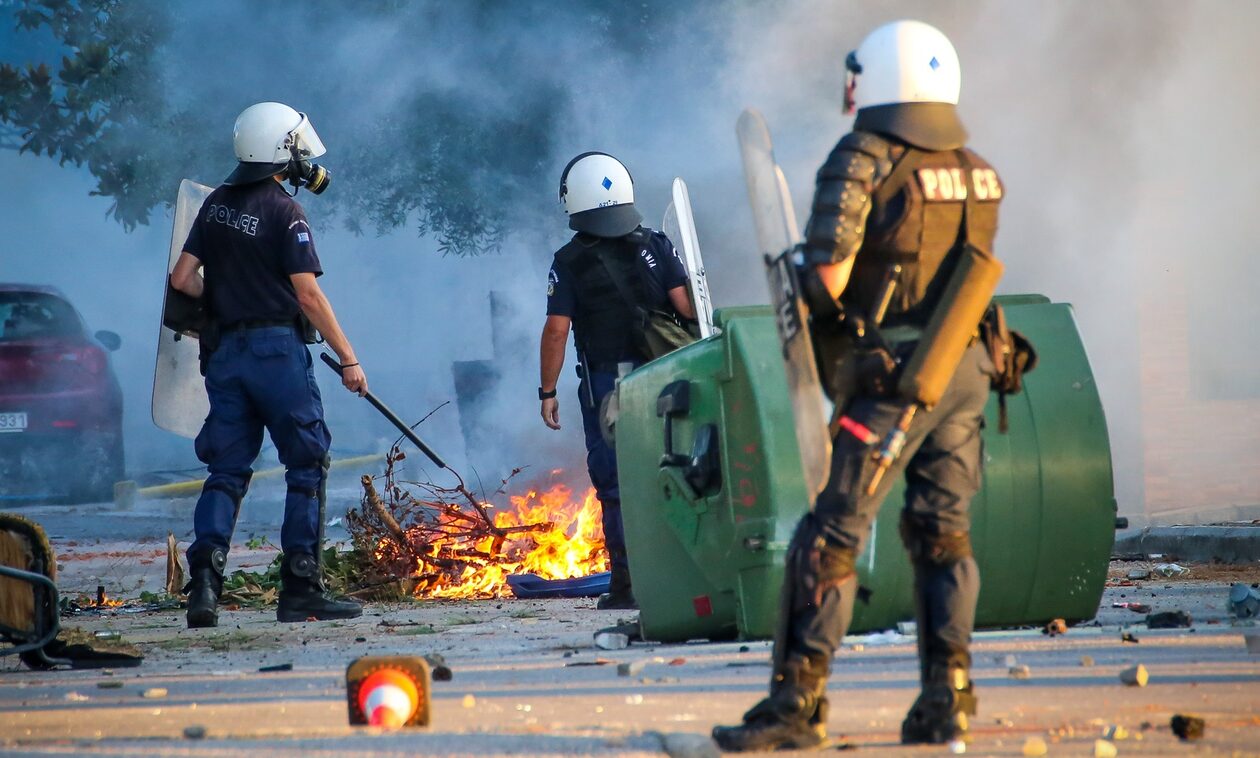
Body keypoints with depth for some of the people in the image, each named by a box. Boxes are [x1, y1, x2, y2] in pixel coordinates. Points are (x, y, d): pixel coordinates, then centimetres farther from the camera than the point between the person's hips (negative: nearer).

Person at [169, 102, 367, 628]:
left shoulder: (216, 205, 9)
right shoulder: (284, 211, -10)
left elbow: (183, 278, 8)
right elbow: (308, 294, -12)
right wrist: (348, 358, -8)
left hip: (224, 350, 6)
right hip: (276, 348, -6)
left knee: (226, 470, 9)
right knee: (306, 467, 3)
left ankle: (204, 580, -7)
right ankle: (300, 589, 1)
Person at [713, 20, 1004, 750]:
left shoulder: (862, 161, -10)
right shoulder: (981, 176, 8)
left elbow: (828, 274, -17)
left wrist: (819, 302, 5)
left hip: (894, 373, -6)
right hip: (968, 366, 6)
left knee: (832, 538, -2)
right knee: (944, 534, 12)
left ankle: (800, 703, -4)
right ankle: (946, 701, 9)